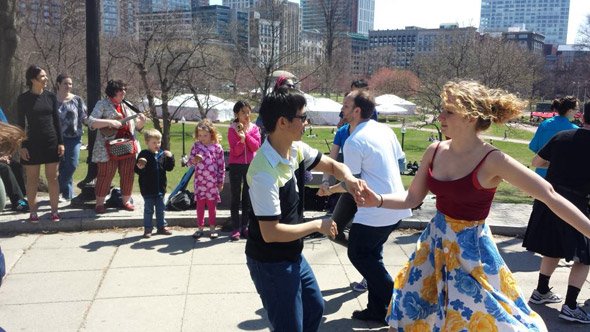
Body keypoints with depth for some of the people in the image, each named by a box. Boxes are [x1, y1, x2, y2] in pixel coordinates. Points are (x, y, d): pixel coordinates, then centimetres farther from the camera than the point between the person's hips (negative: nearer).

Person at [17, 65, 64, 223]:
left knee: (52, 177, 4)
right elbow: (21, 123, -1)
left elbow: (56, 120, 7)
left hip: (51, 142, 2)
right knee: (32, 179, 4)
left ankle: (54, 211, 11)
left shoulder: (50, 96, 4)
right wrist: (22, 146, -7)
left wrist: (61, 142, 2)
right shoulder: (23, 99, -3)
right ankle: (33, 212, 13)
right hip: (32, 143, -2)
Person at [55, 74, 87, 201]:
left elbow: (84, 118, 5)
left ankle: (59, 189, 13)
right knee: (61, 166, 4)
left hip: (74, 137, 0)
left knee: (72, 164, -6)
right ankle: (68, 192, 17)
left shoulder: (77, 100, 5)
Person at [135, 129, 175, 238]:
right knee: (148, 210, 7)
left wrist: (170, 158, -9)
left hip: (160, 188, 4)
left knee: (160, 209, 14)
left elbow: (169, 168, 5)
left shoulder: (162, 154, 2)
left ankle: (161, 227, 26)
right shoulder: (143, 155, -9)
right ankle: (148, 229, 16)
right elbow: (137, 170, -8)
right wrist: (139, 168, -30)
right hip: (148, 189, -4)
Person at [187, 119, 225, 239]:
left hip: (212, 181, -2)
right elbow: (189, 162, 5)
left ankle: (212, 228, 18)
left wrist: (221, 182, 0)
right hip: (199, 181, 2)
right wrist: (194, 160, -18)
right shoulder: (196, 146, 3)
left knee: (212, 205, 8)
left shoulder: (217, 147, -3)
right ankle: (200, 228, 18)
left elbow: (221, 166, 0)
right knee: (200, 204, 8)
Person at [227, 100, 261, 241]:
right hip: (236, 166, -2)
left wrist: (246, 134, -16)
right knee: (235, 198, 2)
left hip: (250, 166, 3)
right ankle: (236, 228, 6)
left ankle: (245, 227, 18)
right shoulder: (232, 129, -4)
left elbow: (256, 146, -9)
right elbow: (236, 151, -10)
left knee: (248, 197, 8)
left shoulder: (254, 128, 4)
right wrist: (241, 139, -27)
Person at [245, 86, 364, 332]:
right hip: (270, 263, -9)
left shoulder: (296, 149, -4)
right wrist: (318, 226, -19)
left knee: (315, 308, 25)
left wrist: (348, 177, -14)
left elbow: (332, 165, 10)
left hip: (293, 255, 9)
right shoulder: (264, 172, -30)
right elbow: (270, 233, -29)